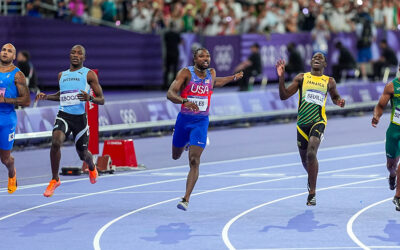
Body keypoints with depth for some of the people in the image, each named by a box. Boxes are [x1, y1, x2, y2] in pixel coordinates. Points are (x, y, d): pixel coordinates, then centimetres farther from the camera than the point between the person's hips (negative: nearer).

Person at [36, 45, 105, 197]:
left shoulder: (89, 74, 0)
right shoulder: (62, 75, 13)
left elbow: (101, 100, -2)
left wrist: (90, 98, -23)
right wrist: (46, 97, 14)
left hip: (80, 116, -2)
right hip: (63, 115, 2)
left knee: (82, 153, 10)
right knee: (56, 142, -26)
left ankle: (92, 168, 49)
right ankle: (55, 180, -12)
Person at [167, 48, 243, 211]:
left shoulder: (211, 73, 5)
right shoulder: (186, 73, -10)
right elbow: (170, 94, -21)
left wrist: (233, 78, 30)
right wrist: (184, 101, -39)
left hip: (201, 122, 1)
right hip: (184, 119, -1)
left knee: (194, 161, -12)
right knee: (176, 156, 19)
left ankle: (186, 199, -13)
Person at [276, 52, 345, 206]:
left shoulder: (329, 82, 9)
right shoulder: (301, 78, 8)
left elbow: (334, 97, 27)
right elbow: (284, 96, 3)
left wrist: (339, 102, 3)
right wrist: (281, 77, -11)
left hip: (318, 121, -2)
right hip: (302, 123, 2)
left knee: (311, 154, -24)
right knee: (305, 160, 13)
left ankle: (312, 193, -19)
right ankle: (312, 176, 49)